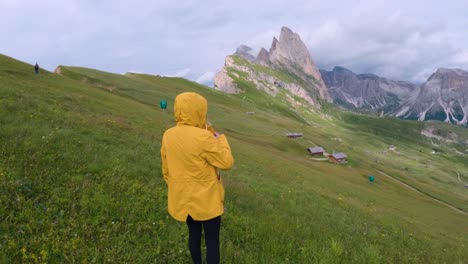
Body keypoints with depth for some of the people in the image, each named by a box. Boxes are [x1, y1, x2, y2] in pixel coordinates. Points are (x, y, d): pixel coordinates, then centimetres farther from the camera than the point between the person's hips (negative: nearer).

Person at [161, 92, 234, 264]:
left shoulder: (168, 136, -5)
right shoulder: (203, 138, -26)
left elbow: (166, 170, 5)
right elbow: (227, 162, -15)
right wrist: (220, 139, -4)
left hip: (183, 198, 6)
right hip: (207, 198, -6)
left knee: (194, 234, 24)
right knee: (212, 240, 10)